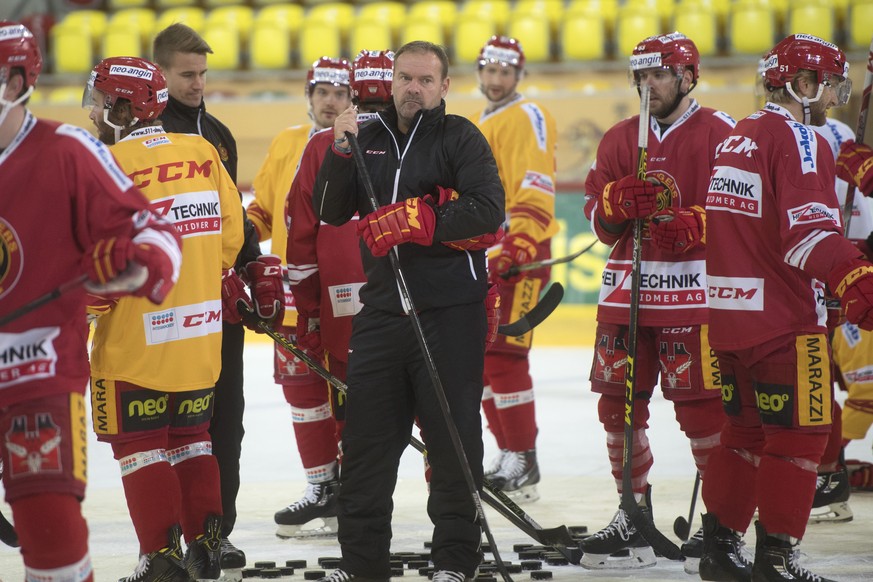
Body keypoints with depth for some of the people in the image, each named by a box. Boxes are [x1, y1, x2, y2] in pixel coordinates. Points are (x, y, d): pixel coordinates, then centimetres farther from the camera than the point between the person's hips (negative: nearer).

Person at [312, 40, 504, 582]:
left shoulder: (460, 137, -1)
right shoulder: (369, 138, 12)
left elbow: (488, 210, -14)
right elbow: (330, 213, 8)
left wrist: (420, 223, -21)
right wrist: (340, 154, -6)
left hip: (450, 313, -4)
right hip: (381, 309, 4)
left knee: (452, 438, 1)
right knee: (366, 439, 6)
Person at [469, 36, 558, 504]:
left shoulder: (527, 119, -8)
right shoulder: (475, 127, 22)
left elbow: (535, 189, -19)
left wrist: (517, 245, -29)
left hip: (519, 254, -10)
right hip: (481, 256, 10)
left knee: (503, 355, -14)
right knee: (481, 358, 10)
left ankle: (523, 463, -10)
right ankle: (509, 454, 18)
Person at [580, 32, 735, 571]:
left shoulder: (720, 134, -3)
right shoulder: (619, 139, 15)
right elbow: (599, 217, 12)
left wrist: (696, 225, -23)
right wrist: (619, 199, -10)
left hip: (692, 291, -6)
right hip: (625, 292, 6)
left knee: (701, 406, -7)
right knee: (618, 403, 7)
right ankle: (634, 518, 19)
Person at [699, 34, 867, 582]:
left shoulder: (737, 139, 16)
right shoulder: (799, 140, -12)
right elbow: (808, 231, -24)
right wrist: (857, 282, -34)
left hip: (729, 312, 9)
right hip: (784, 319, -9)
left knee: (746, 429, 17)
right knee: (797, 434, -3)